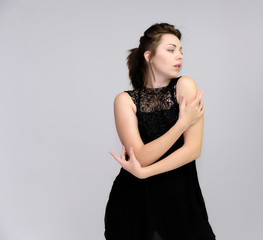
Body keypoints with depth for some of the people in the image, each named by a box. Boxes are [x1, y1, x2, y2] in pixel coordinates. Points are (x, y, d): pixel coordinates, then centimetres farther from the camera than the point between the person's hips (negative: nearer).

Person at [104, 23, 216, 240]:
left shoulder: (185, 86, -6)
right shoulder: (126, 100, -7)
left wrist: (143, 171, -19)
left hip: (180, 199, 1)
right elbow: (141, 157, -18)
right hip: (135, 202, 0)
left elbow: (193, 149, -15)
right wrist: (183, 122, -19)